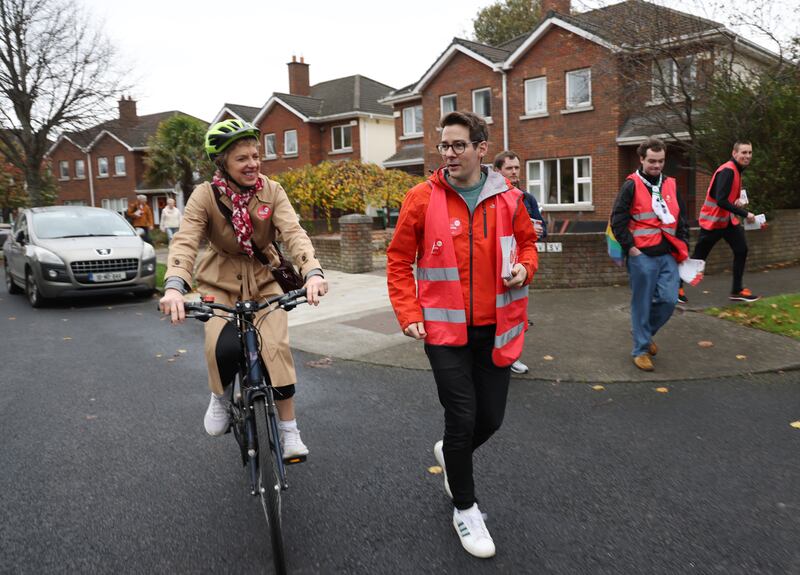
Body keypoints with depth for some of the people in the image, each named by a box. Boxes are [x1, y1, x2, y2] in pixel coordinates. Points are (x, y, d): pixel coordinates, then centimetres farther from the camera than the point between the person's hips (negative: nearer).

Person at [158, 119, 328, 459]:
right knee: (223, 348, -24)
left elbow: (293, 232, -26)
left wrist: (312, 272, -45)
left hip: (263, 280, 1)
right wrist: (174, 286, -46)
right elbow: (185, 241, -27)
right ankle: (220, 398, 12)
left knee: (277, 347, -15)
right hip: (221, 281, -1)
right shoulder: (205, 195, -15)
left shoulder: (271, 191, -13)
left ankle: (289, 431, 2)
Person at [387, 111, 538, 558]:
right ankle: (466, 509, 23)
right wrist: (408, 313, -9)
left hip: (496, 327, 3)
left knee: (491, 418, 11)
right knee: (463, 419, -1)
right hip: (445, 327, -3)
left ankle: (451, 454, 45)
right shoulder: (423, 198, -7)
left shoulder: (507, 197, -1)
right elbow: (399, 260, -1)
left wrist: (524, 268, -7)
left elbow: (527, 241, 15)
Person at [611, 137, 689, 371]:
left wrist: (683, 246, 12)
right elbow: (618, 220, -8)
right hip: (642, 256, -5)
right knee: (642, 304, 2)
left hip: (668, 255, 5)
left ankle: (644, 330, 27)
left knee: (669, 300, 0)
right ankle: (641, 350, 14)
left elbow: (682, 219, 19)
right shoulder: (632, 185, -4)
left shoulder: (670, 185, 13)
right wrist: (630, 247, -11)